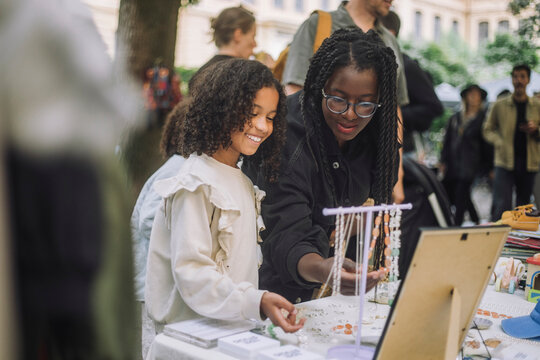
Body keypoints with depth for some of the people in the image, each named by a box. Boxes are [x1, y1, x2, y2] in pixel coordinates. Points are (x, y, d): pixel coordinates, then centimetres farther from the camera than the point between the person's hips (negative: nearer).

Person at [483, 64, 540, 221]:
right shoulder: (499, 105, 6)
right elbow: (488, 129, 8)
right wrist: (499, 142, -10)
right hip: (505, 162, -2)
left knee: (524, 205, 8)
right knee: (501, 205, -11)